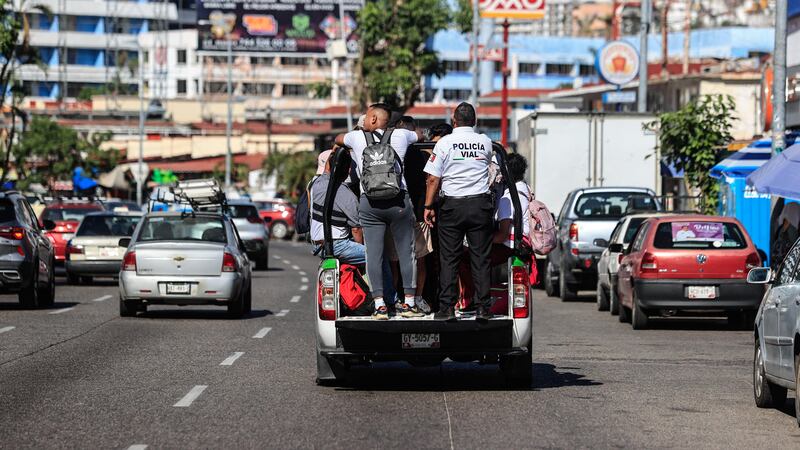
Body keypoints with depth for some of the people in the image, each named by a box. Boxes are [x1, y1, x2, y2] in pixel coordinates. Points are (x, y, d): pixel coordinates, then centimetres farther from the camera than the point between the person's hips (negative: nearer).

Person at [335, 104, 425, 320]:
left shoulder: (358, 137, 8)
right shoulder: (400, 135, 10)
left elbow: (338, 139, 30)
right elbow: (419, 135, 33)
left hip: (369, 202, 0)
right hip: (399, 200, 0)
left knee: (373, 253, 2)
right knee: (406, 252, 6)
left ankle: (379, 304, -3)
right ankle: (408, 303, 7)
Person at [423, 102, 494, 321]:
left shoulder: (445, 142, -5)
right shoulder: (485, 142, 3)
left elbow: (433, 179, -5)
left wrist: (428, 206, 1)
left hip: (452, 206, -2)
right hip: (480, 204, 2)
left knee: (449, 259, 3)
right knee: (480, 258, 4)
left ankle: (447, 307, 0)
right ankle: (483, 308, 2)